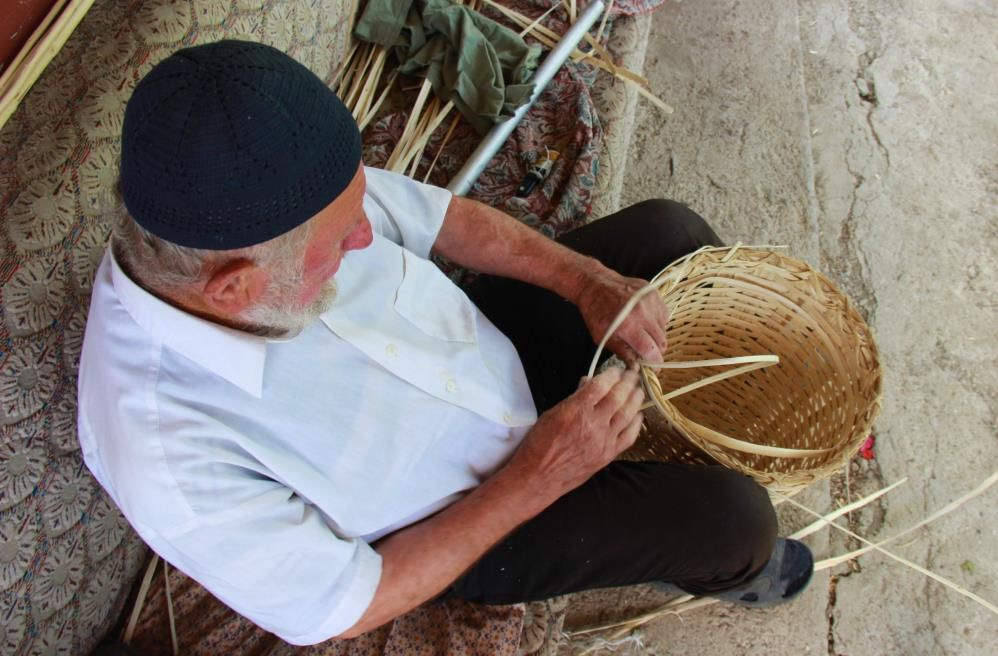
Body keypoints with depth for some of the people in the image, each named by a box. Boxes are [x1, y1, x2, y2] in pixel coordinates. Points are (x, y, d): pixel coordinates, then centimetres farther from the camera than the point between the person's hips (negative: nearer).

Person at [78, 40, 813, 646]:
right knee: (732, 514, -13)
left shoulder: (244, 195, -24)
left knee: (668, 230, 3)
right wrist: (536, 478, -25)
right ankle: (727, 570, 27)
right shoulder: (172, 463, -37)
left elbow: (445, 215, -6)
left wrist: (589, 282, -15)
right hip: (463, 524, -4)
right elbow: (347, 608, -22)